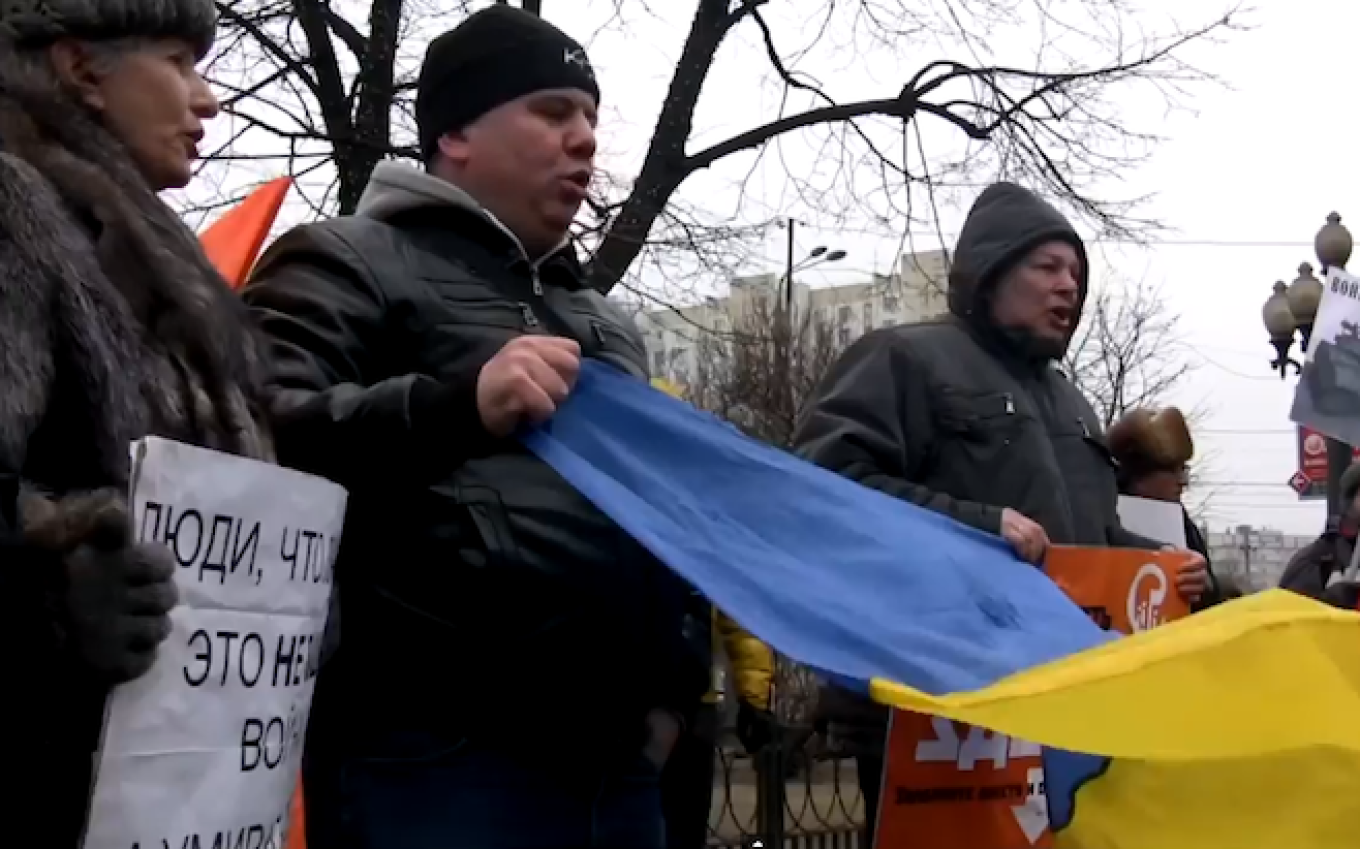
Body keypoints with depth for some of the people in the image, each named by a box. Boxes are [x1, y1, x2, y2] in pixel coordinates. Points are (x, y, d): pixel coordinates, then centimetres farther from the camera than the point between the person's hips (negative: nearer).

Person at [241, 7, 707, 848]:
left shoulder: (605, 321, 24)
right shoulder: (350, 262, 1)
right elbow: (257, 437, -15)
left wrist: (675, 681, 15)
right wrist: (457, 403, -27)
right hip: (435, 762, -7)